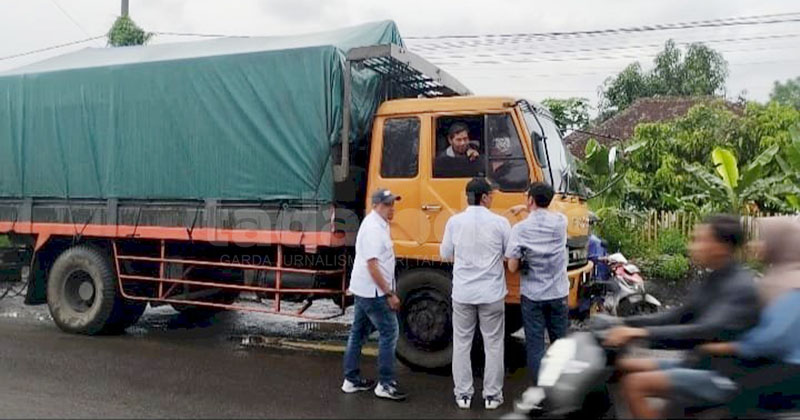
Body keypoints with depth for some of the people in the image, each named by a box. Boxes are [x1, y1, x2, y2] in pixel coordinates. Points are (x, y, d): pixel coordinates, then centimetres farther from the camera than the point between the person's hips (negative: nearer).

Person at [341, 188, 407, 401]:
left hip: (363, 289, 10)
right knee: (389, 332, -4)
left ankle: (351, 380, 24)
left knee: (359, 332, 14)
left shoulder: (376, 223, 12)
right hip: (373, 291, -10)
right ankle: (386, 385, 3)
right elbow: (372, 266, -25)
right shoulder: (374, 228, -21)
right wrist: (389, 294, -22)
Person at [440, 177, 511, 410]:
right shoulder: (500, 223, -9)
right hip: (492, 293, -1)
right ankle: (492, 395, 18)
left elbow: (446, 255, 6)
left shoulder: (454, 222, -4)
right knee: (493, 344, 11)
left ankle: (463, 394, 19)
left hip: (463, 293, 2)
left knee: (461, 344, 12)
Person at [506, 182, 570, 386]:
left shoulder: (520, 228, -13)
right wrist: (527, 210, 21)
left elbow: (512, 267, -12)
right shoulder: (561, 222, -5)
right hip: (558, 293, 3)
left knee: (535, 345, 5)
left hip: (532, 296, -3)